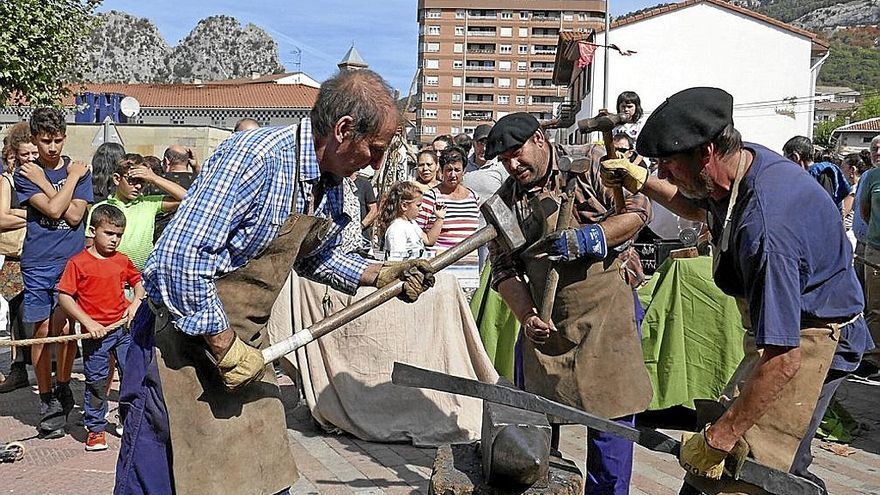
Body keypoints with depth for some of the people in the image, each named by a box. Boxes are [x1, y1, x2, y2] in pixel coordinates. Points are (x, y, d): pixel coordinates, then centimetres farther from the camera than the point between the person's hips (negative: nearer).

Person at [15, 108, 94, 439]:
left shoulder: (79, 170, 6)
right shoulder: (25, 174, 2)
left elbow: (75, 215, -7)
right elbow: (54, 209, -13)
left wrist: (43, 183, -8)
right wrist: (71, 178, -6)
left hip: (73, 261, 0)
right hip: (38, 264, 0)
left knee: (66, 330, -1)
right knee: (42, 331, 3)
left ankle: (62, 387, 22)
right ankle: (47, 402, 14)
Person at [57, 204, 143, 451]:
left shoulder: (122, 261, 5)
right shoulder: (78, 263, -8)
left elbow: (138, 282, 21)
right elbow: (64, 297, -10)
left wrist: (136, 302, 0)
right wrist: (88, 322, -16)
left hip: (124, 328, 4)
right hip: (96, 332, -3)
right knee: (96, 381, 6)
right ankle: (96, 429, 20)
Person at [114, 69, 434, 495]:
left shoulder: (329, 185, 5)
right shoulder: (255, 157, -24)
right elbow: (181, 256, -28)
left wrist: (381, 275, 11)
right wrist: (225, 347, -22)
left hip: (242, 346, 8)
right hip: (184, 338, -8)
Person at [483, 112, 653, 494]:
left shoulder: (589, 165, -3)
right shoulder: (506, 201, 6)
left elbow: (638, 210, -6)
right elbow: (504, 270, 3)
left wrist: (590, 239, -21)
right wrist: (526, 317, -13)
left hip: (606, 315, -4)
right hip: (545, 323, 4)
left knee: (610, 418, 1)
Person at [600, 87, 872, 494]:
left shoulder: (765, 225, -36)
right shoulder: (744, 162, -5)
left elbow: (782, 361, -36)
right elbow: (699, 208, 23)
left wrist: (717, 439, -29)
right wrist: (640, 183, 9)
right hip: (788, 328, 10)